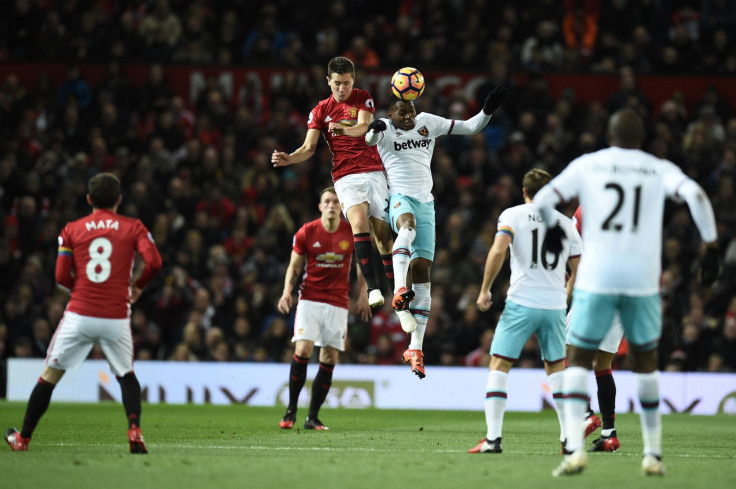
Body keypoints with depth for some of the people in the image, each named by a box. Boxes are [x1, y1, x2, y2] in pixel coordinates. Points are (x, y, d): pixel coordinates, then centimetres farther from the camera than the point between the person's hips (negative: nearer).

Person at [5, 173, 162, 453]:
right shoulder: (133, 228, 4)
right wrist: (137, 286, 9)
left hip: (79, 314, 0)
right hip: (116, 318, 0)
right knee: (126, 375, 19)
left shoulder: (72, 230, 6)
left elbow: (61, 276, 1)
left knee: (50, 375, 11)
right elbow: (154, 262, -9)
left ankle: (23, 438, 16)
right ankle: (134, 430, -3)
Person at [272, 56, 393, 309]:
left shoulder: (363, 99, 6)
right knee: (359, 222, -25)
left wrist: (344, 129, -35)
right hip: (345, 177, 0)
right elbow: (309, 148, 3)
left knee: (383, 233, -2)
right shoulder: (321, 110, 9)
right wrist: (287, 159, -17)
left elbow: (364, 127, -14)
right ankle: (372, 287, -32)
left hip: (374, 172, 0)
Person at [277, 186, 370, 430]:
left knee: (329, 359, -1)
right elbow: (294, 265, 6)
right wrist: (287, 290, -9)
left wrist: (363, 293, 7)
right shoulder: (306, 232, -3)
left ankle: (313, 417, 6)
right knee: (303, 349, -18)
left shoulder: (352, 232, -1)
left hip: (338, 303, 2)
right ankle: (291, 410, -7)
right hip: (310, 299, -2)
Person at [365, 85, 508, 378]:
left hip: (425, 202, 4)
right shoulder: (386, 129, -2)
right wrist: (374, 129, -49)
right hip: (399, 197, -4)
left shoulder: (427, 123, 11)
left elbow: (468, 128, 15)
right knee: (408, 225, -40)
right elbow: (370, 140, -26)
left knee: (422, 270, -1)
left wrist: (487, 111, -2)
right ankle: (400, 292, -57)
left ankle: (415, 348, 1)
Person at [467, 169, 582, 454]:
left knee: (499, 365, 1)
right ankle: (569, 437, 13)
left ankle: (493, 438, -9)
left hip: (522, 304, -3)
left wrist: (485, 290, -6)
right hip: (555, 306, 3)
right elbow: (579, 270, 13)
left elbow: (498, 251, -14)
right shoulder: (566, 223, 12)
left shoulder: (513, 215, 2)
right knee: (557, 367, 19)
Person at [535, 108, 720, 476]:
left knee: (578, 360, 7)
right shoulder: (659, 170, 6)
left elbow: (542, 200, 1)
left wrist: (552, 229, 22)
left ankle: (575, 448, -10)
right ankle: (653, 453, 16)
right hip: (642, 280, 1)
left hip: (596, 278, -1)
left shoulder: (587, 165, 5)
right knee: (645, 361, 18)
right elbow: (695, 195, -11)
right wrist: (711, 248, -4)